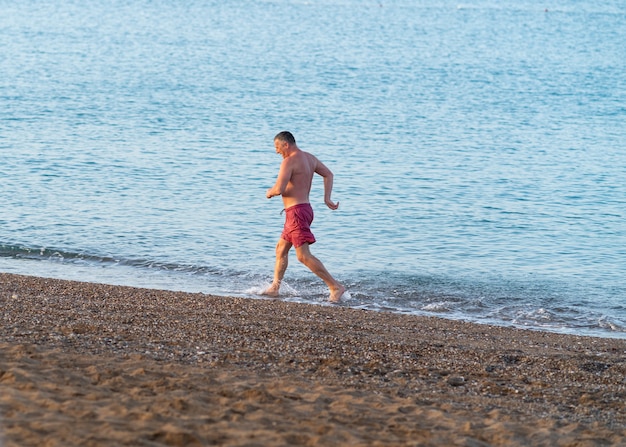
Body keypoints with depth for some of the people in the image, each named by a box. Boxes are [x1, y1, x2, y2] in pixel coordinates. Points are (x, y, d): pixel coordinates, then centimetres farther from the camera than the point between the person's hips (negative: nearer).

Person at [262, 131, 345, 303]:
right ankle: (274, 287, 26)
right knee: (281, 248, 20)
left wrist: (270, 192, 0)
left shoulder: (289, 161, -16)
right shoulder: (309, 158, 12)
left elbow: (279, 189, -23)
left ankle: (335, 286, -16)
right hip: (304, 208, 10)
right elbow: (328, 174, 19)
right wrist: (327, 198, 12)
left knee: (304, 255, -13)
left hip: (296, 211, -10)